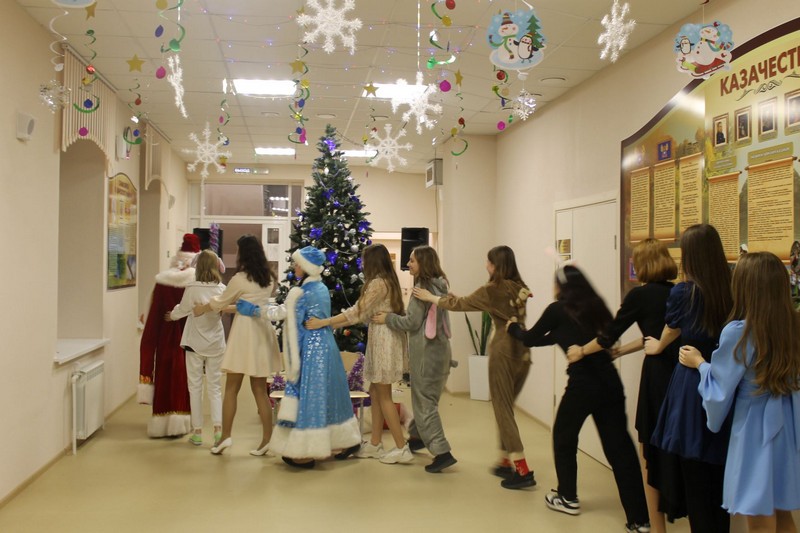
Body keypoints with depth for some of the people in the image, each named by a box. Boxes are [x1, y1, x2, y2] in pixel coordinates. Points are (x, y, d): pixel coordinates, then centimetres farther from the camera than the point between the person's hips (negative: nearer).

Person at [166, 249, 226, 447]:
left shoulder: (192, 289, -14)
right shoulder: (222, 289, -6)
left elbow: (182, 310, 0)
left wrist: (171, 315, 20)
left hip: (195, 343, -2)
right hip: (216, 343, 2)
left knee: (195, 387, 8)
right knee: (215, 387, 11)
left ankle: (197, 431, 13)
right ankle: (218, 428, 2)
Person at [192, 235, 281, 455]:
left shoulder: (240, 279, -9)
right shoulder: (268, 279, 9)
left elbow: (220, 301, 5)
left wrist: (201, 309, 24)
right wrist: (231, 308, 32)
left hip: (244, 332, -6)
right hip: (262, 332, 6)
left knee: (231, 389, 6)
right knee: (260, 390, 9)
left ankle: (225, 436, 10)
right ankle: (267, 439, 8)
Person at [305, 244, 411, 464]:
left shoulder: (378, 283, -16)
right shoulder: (388, 281, 14)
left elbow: (357, 312, -17)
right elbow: (365, 313, 14)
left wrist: (323, 322, -13)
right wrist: (332, 325, 14)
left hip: (383, 339, -10)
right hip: (381, 338, 10)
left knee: (383, 395, -3)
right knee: (376, 392, 13)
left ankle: (402, 448, 3)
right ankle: (375, 444, 21)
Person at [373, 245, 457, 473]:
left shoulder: (422, 287, -15)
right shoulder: (439, 286, 11)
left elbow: (412, 322, -14)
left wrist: (388, 318, -3)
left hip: (426, 353, -9)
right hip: (439, 350, 9)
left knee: (425, 402, -3)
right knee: (425, 397, 21)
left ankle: (442, 452, -6)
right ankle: (417, 436, 36)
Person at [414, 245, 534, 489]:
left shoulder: (493, 289, -11)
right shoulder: (519, 288, 8)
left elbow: (461, 304, 0)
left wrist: (431, 298, 13)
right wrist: (455, 298, 23)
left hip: (503, 352, -7)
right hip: (522, 352, 7)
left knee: (502, 410, -1)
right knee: (506, 408, 17)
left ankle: (523, 471, -4)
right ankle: (507, 462, 23)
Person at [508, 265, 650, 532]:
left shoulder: (558, 309, 0)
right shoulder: (595, 306, 14)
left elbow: (530, 339, 11)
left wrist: (513, 327, 32)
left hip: (583, 383, -5)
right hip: (610, 381, 5)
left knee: (563, 438, 18)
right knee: (620, 446, 5)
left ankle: (568, 498, 30)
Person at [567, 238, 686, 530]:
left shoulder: (640, 294, -7)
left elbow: (609, 334, 2)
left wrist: (581, 352, 19)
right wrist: (622, 351, 34)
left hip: (658, 377, -6)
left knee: (652, 454, 7)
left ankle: (657, 526, 17)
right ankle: (681, 510, 30)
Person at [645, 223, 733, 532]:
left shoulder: (682, 292, -12)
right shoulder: (733, 291, -2)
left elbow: (669, 335, 7)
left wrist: (654, 347, 28)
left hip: (691, 386, -4)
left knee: (694, 475, 8)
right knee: (719, 474, 16)